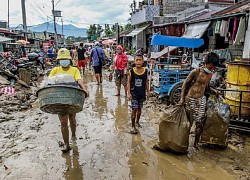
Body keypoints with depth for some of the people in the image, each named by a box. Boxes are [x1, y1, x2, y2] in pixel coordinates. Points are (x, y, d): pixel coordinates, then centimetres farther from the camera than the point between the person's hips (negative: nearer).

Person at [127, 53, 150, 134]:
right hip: (134, 93, -3)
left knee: (139, 109, 16)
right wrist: (129, 93, -8)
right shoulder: (131, 71, -11)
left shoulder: (145, 71, -4)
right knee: (134, 109, -4)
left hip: (142, 93, 3)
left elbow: (146, 82, 7)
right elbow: (129, 82, -4)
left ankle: (137, 122, 39)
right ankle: (133, 126, 9)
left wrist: (148, 92, 8)